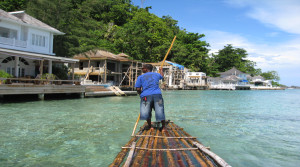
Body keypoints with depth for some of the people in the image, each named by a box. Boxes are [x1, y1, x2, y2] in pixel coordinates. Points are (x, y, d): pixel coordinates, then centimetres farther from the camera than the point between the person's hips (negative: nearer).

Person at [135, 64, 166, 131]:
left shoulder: (140, 77, 6)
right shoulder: (156, 74, 16)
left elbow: (138, 89, 0)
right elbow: (162, 76, 40)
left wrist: (141, 94, 19)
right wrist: (161, 70, 61)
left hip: (146, 96, -2)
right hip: (157, 95, 2)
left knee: (147, 112, 11)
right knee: (160, 111, 7)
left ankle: (150, 127, 19)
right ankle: (163, 127, 16)